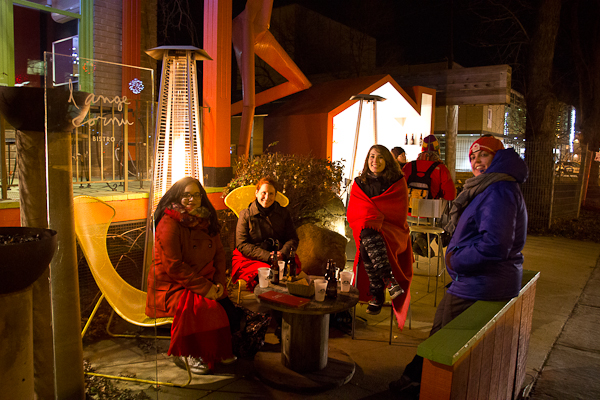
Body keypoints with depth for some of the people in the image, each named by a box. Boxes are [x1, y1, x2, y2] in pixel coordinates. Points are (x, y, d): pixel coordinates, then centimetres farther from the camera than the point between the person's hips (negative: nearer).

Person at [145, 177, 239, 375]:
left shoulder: (206, 221, 9)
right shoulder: (169, 223, -13)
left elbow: (219, 253, 12)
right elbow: (173, 266, -18)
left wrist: (219, 283, -5)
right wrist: (205, 288, -20)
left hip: (205, 283, 6)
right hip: (171, 286, -6)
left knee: (229, 310, -14)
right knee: (202, 307, -30)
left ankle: (219, 350, 15)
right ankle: (184, 354, -3)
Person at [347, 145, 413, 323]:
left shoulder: (397, 183, 7)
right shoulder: (359, 183, 13)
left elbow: (399, 213, -1)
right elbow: (352, 213, 7)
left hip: (391, 231, -2)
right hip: (365, 230, 2)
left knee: (368, 246, -33)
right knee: (368, 237, -34)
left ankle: (377, 295, -31)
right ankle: (389, 279, -32)